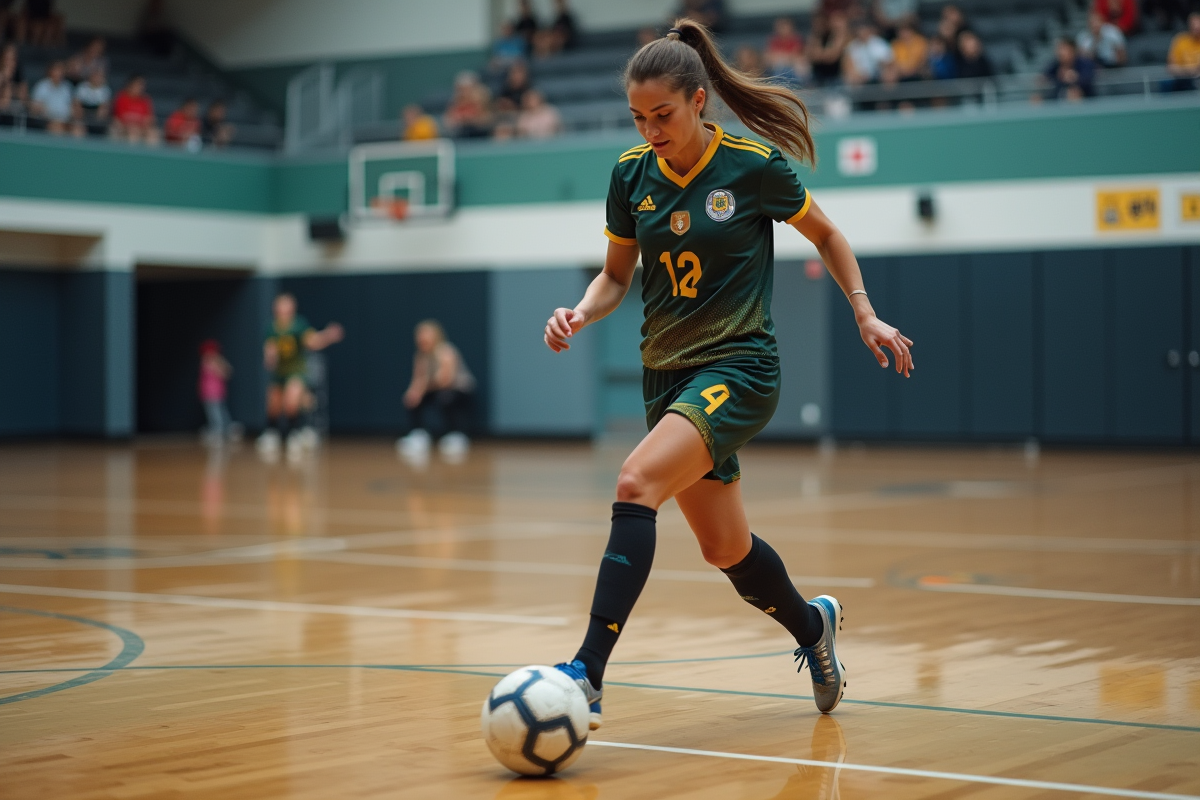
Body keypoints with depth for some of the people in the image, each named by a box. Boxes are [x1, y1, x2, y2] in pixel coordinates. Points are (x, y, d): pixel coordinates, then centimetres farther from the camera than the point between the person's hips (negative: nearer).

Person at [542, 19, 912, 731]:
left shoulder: (755, 165, -10)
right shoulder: (632, 173, 1)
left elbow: (826, 234, 7)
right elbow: (617, 276, 11)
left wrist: (866, 314, 2)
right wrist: (581, 314, -9)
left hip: (739, 367, -6)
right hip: (666, 373, 6)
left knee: (636, 485, -28)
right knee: (725, 548, 14)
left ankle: (589, 676, -31)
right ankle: (812, 626, 44)